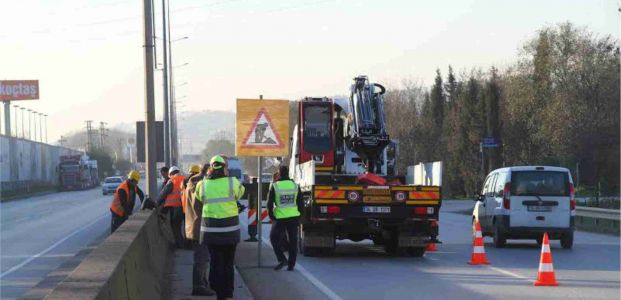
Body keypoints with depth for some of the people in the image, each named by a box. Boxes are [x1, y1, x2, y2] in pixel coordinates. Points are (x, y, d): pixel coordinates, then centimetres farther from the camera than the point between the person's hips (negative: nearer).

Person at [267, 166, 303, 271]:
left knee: (274, 238, 13)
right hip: (294, 217, 3)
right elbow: (300, 203, 6)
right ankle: (291, 265, 9)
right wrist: (299, 216, 15)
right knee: (293, 241, 9)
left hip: (280, 218, -3)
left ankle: (282, 259, -1)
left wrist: (271, 215, 8)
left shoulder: (274, 186, -7)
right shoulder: (295, 186, 3)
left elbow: (269, 203, -5)